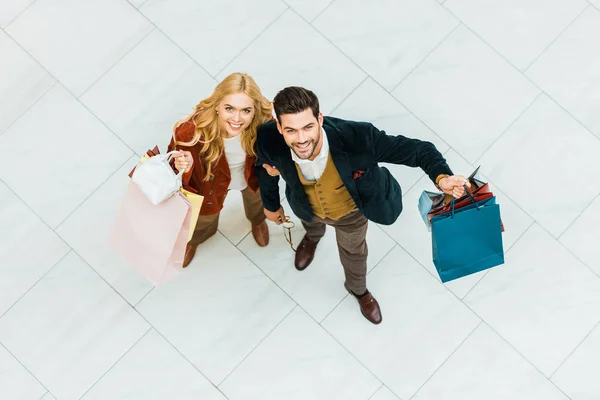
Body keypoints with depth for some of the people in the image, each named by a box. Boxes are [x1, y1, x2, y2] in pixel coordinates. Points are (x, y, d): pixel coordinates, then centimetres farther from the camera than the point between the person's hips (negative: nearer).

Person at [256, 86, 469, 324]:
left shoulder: (357, 137, -47)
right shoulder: (270, 141, -38)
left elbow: (416, 149, -39)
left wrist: (441, 177, -60)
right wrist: (271, 204, 5)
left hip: (351, 209, -1)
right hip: (308, 207, 2)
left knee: (353, 251, 31)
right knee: (310, 222, 39)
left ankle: (357, 289, 66)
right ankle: (313, 237, 80)